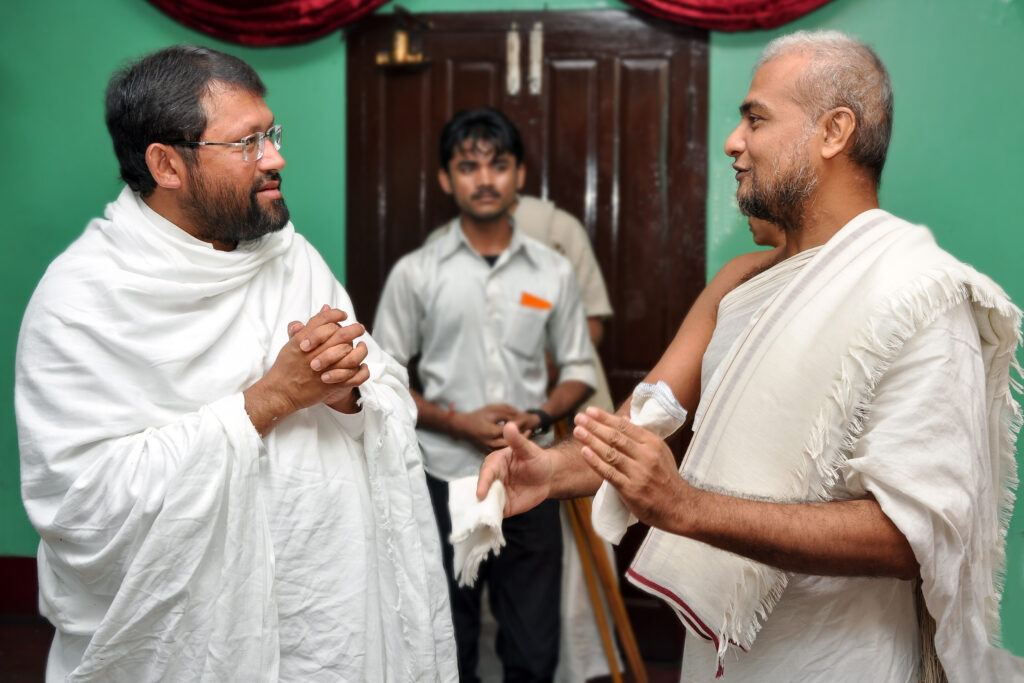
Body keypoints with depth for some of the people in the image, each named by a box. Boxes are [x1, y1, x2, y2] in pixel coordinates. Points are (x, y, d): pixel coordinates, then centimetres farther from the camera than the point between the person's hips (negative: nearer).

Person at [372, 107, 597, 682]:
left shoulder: (554, 272, 5)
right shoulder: (416, 273, -1)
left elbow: (580, 370, 10)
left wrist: (539, 417, -10)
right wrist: (457, 421, -13)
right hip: (445, 482, -1)